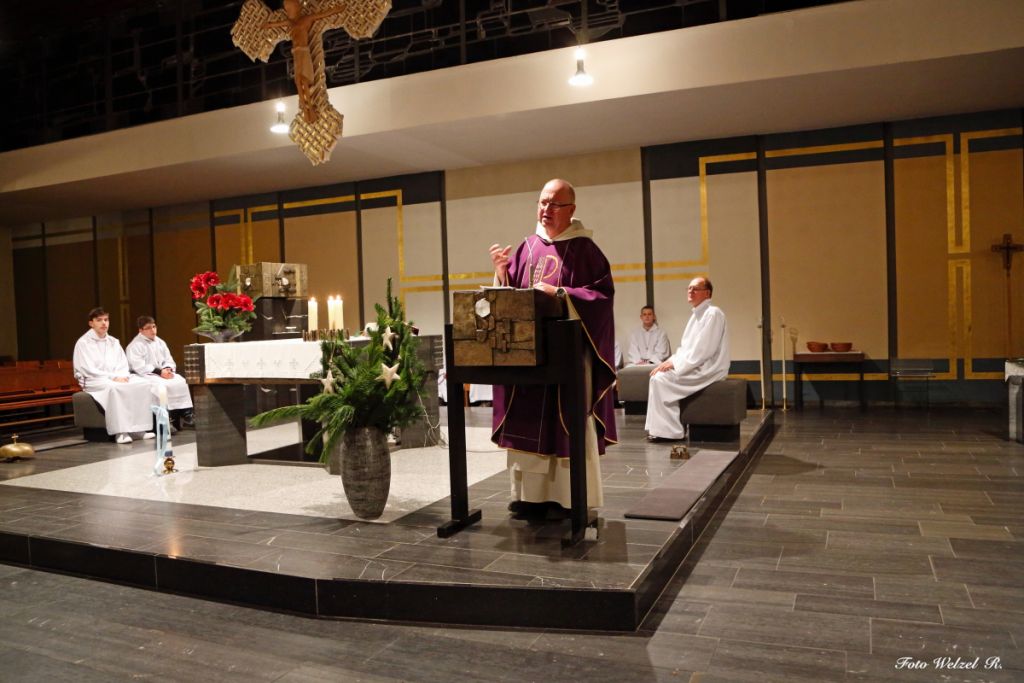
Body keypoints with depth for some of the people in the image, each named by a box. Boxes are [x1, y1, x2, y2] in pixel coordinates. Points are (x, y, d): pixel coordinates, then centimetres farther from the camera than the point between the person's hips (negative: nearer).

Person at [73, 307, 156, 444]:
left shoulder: (114, 342, 19)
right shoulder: (83, 343, 0)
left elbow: (123, 364, 13)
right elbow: (88, 370, -10)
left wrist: (123, 376, -11)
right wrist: (113, 377, -19)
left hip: (118, 378, 6)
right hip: (94, 381, -5)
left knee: (142, 384, -22)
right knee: (113, 387, -39)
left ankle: (139, 428, -24)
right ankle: (120, 432, -40)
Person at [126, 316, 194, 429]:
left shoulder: (160, 342, 17)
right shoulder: (135, 346, -5)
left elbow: (169, 360, 15)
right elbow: (139, 367, -16)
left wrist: (168, 369, -10)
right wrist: (159, 372, -22)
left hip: (164, 373, 6)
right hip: (146, 375, -6)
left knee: (181, 382, -22)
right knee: (162, 386, -35)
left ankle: (185, 411, -20)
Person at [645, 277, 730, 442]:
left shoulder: (713, 313, -14)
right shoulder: (696, 314, 16)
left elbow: (703, 350, -21)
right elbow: (685, 347, 17)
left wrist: (674, 363, -18)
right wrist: (670, 361, -1)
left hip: (707, 369, -10)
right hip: (696, 366, 10)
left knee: (660, 378, -19)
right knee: (658, 375, 0)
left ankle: (670, 430, -11)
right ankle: (660, 427, 1)